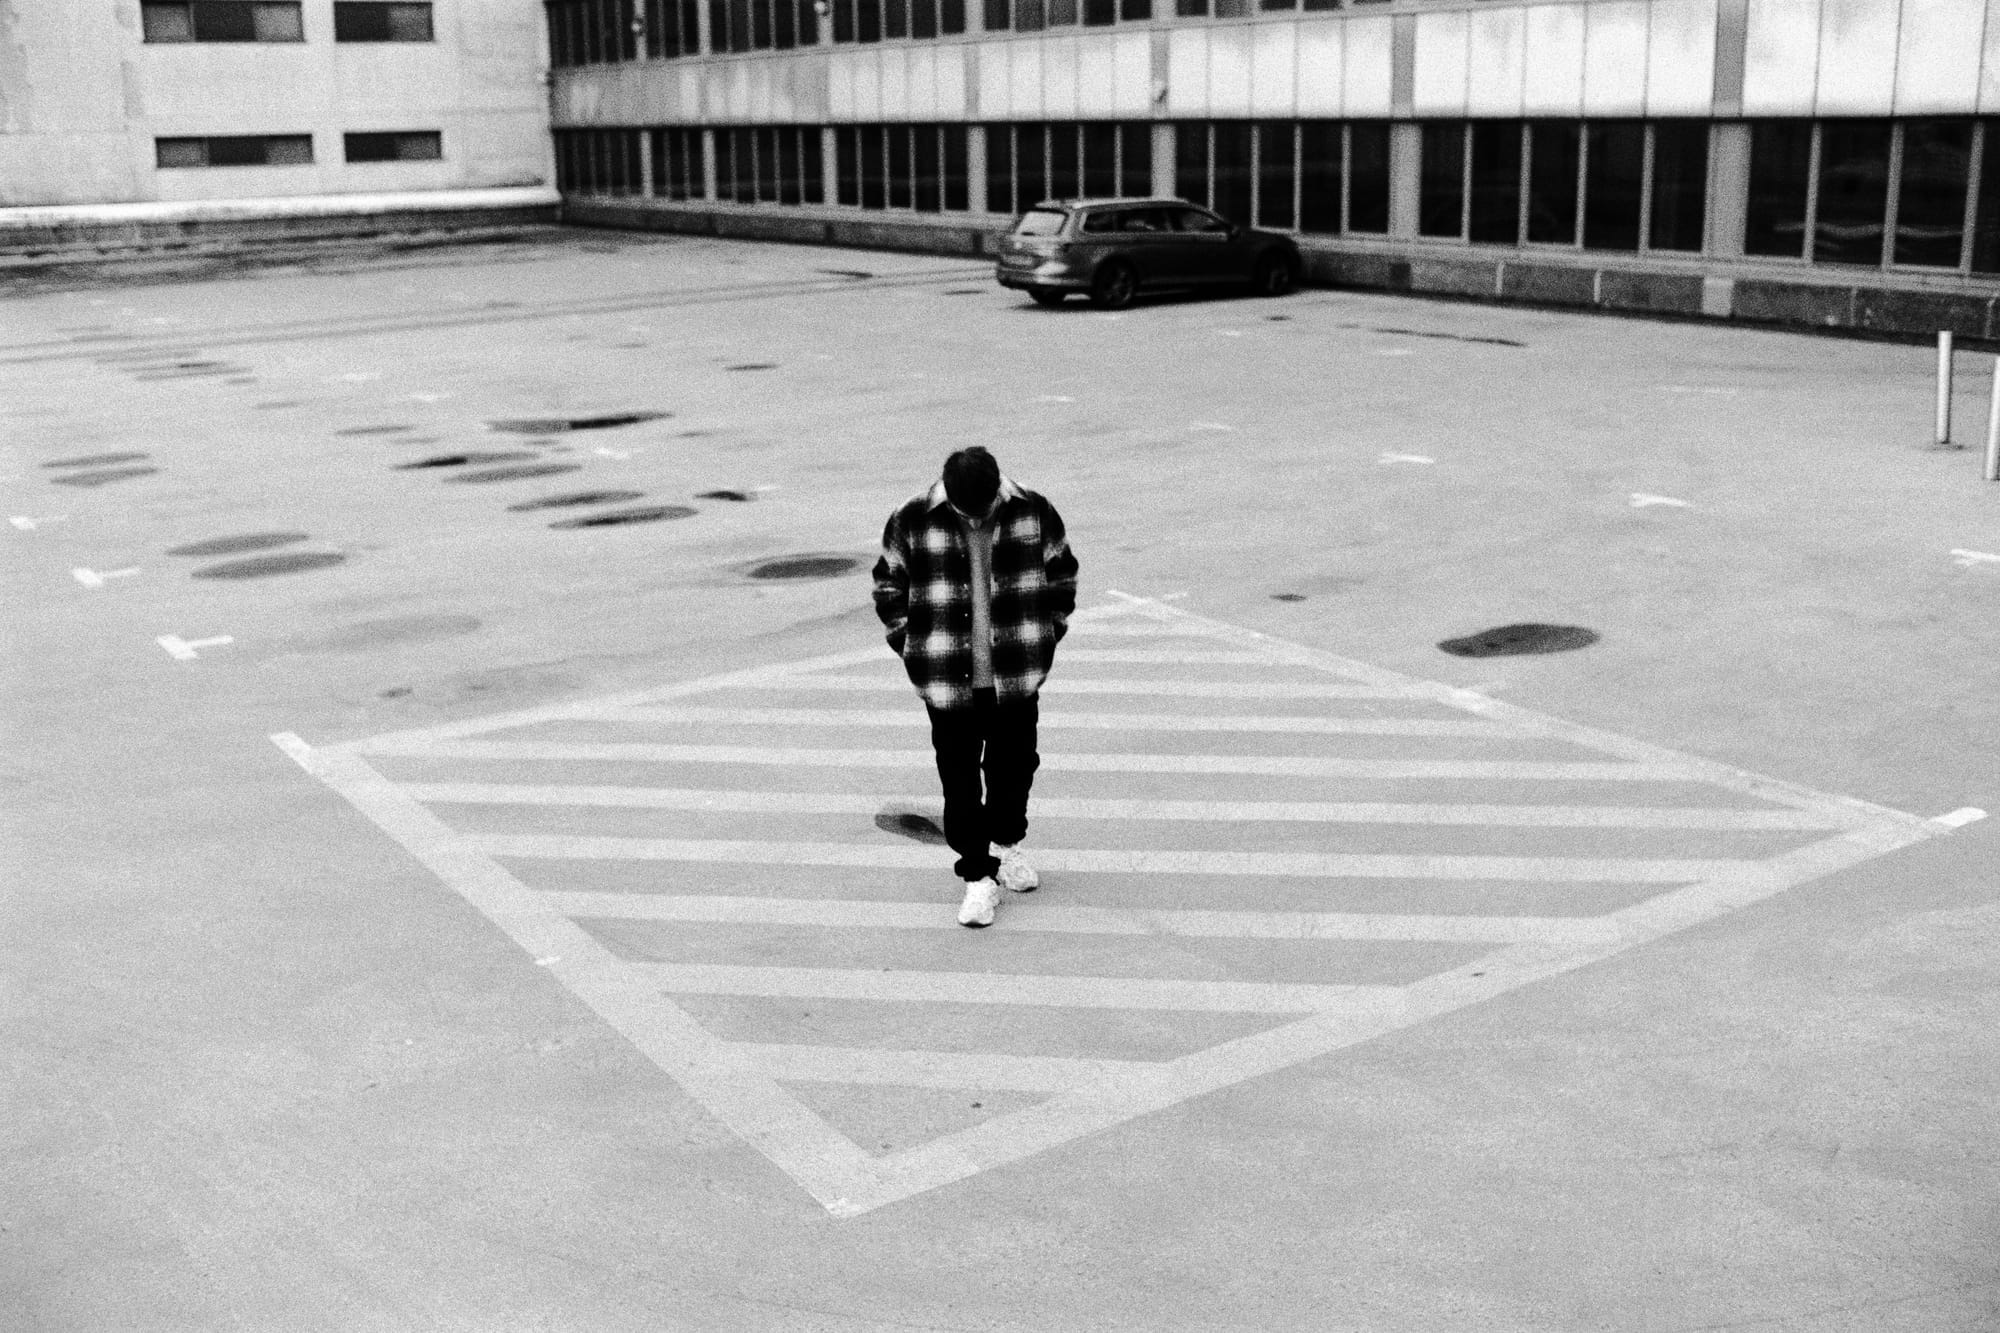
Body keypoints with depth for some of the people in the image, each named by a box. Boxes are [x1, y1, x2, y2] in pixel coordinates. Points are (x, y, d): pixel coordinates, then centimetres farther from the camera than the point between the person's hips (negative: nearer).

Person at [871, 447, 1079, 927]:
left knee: (1014, 765, 15)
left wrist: (1047, 636, 6)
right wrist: (913, 649, 1)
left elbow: (1061, 577, 8)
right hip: (947, 681, -1)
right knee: (959, 779, 2)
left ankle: (1007, 844, 41)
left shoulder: (1035, 514, -7)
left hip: (1016, 677, 2)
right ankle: (979, 877, 13)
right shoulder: (911, 522, -11)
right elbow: (888, 587, 3)